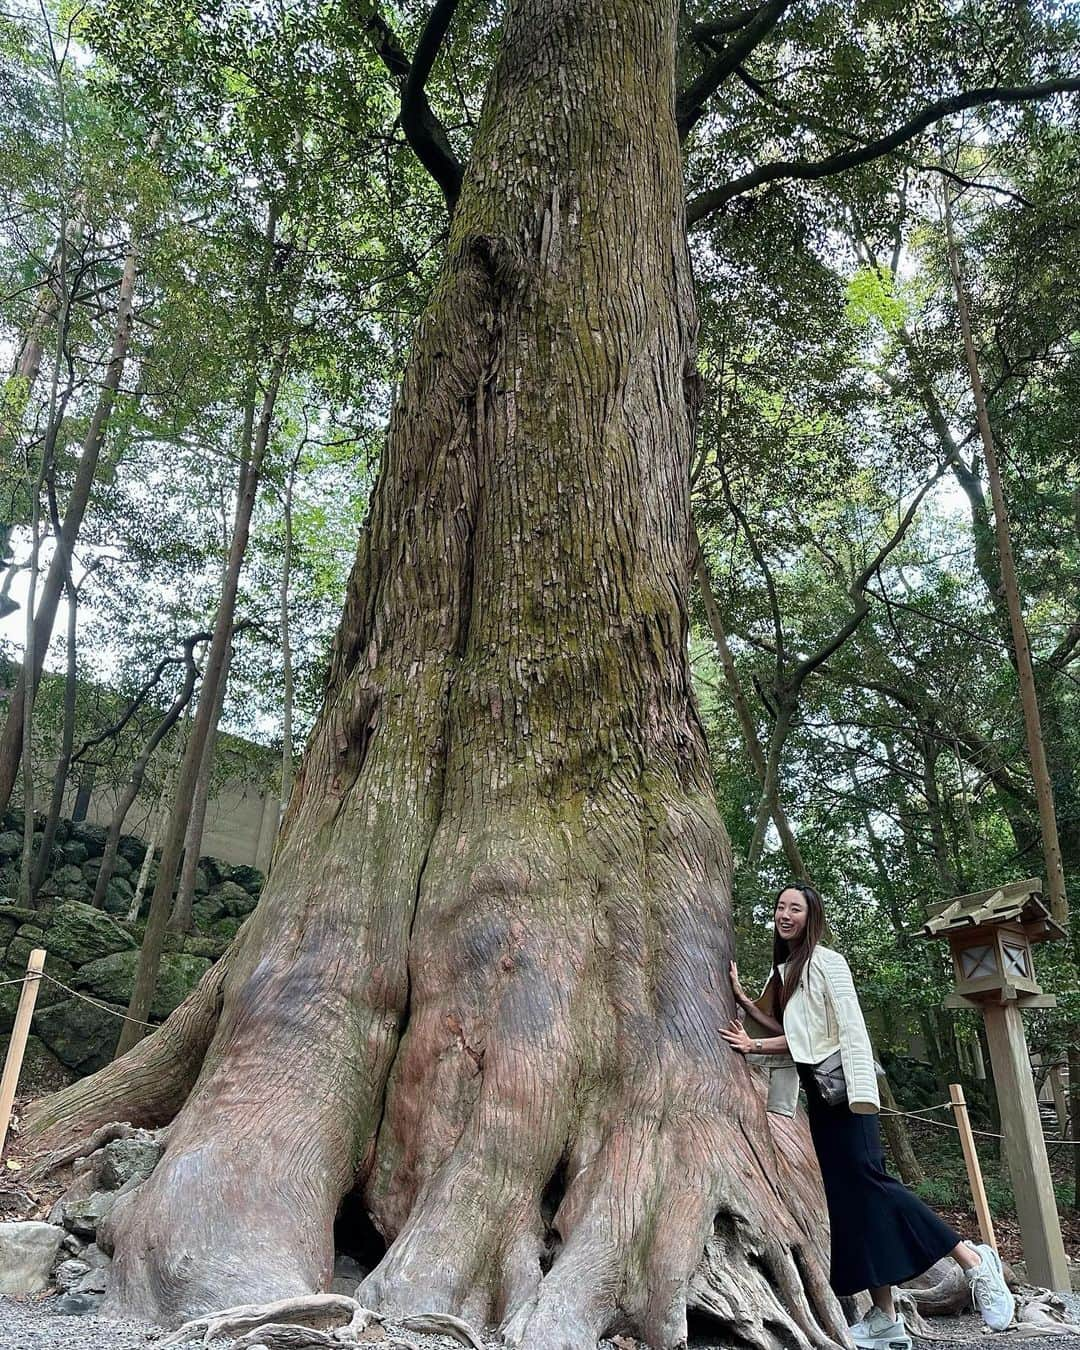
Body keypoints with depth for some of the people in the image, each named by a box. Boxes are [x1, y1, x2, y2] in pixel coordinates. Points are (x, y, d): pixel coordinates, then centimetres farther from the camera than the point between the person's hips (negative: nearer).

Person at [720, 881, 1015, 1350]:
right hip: (817, 1091, 8)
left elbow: (851, 1027, -12)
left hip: (840, 1084, -8)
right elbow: (794, 1034, 11)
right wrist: (742, 998, 6)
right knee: (847, 1197, 4)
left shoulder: (826, 961, -7)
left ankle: (974, 1261, -7)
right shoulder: (784, 969, 15)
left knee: (865, 1179, -16)